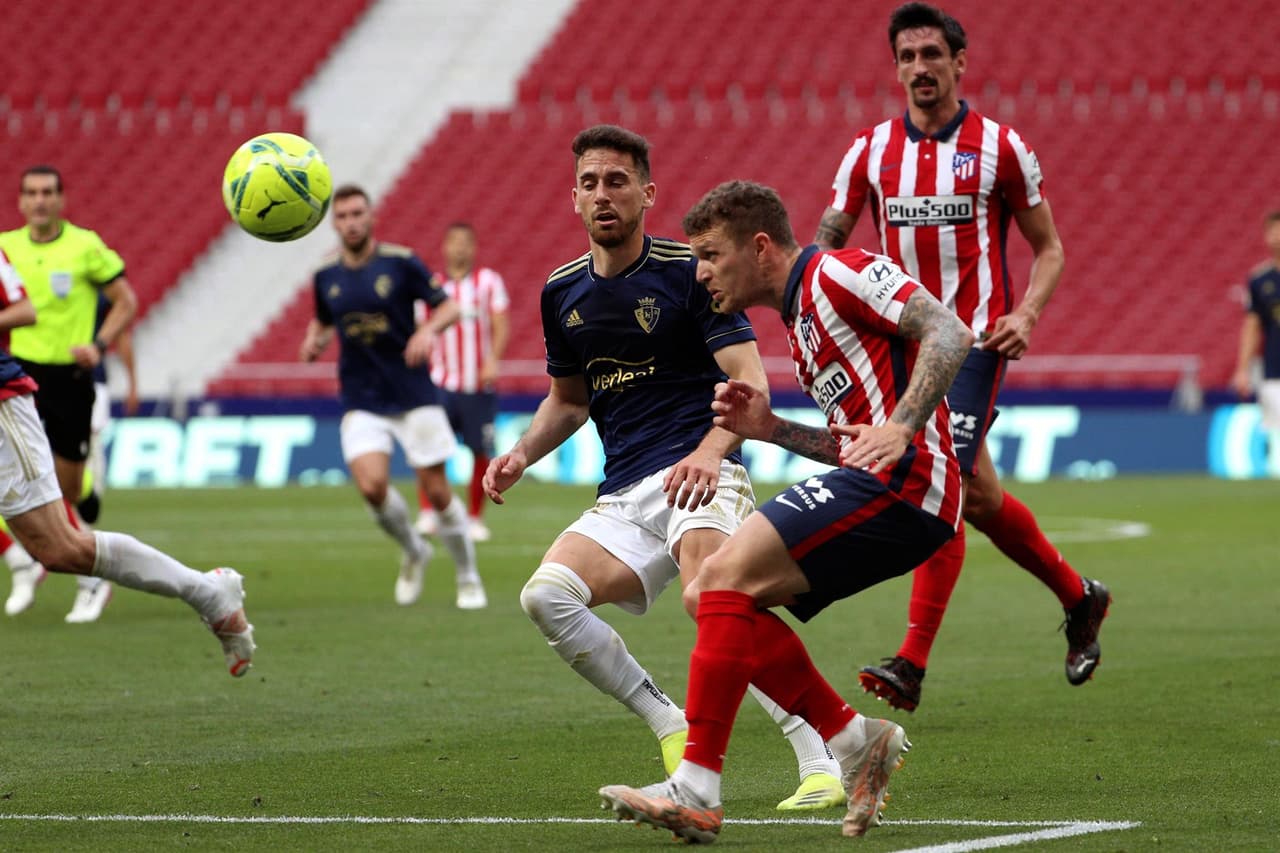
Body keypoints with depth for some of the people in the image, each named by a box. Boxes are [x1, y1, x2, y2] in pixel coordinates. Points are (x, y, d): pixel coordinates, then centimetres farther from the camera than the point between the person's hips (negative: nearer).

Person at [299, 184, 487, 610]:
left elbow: (448, 306, -3)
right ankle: (413, 552, 11)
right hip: (362, 403, 2)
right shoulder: (326, 276, 3)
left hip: (414, 396, -2)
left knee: (436, 491, -1)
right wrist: (313, 340, -2)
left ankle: (468, 579, 20)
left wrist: (429, 330, -23)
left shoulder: (401, 262, -7)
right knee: (371, 485, -18)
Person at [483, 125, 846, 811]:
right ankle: (670, 728, -7)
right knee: (547, 594, -21)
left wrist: (709, 452, -30)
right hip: (621, 497, 6)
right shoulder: (563, 292, 14)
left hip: (695, 476, -6)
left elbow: (750, 382, -11)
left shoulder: (689, 271, -3)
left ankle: (821, 766, -33)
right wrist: (522, 455, 9)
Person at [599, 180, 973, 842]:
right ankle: (856, 743, 4)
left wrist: (901, 429, -27)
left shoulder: (836, 273, -5)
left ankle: (696, 791, -21)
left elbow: (949, 333, -15)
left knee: (725, 575, -18)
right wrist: (769, 429, 12)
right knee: (709, 596, 6)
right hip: (875, 491, 10)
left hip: (900, 487, -10)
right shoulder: (800, 320, 25)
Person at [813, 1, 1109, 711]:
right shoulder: (871, 150, 7)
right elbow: (826, 240, 11)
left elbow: (1048, 247, 5)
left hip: (973, 342, -4)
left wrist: (1025, 314, -12)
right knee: (977, 496, 9)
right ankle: (1078, 598, 31)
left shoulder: (1000, 147, -1)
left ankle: (912, 665, -17)